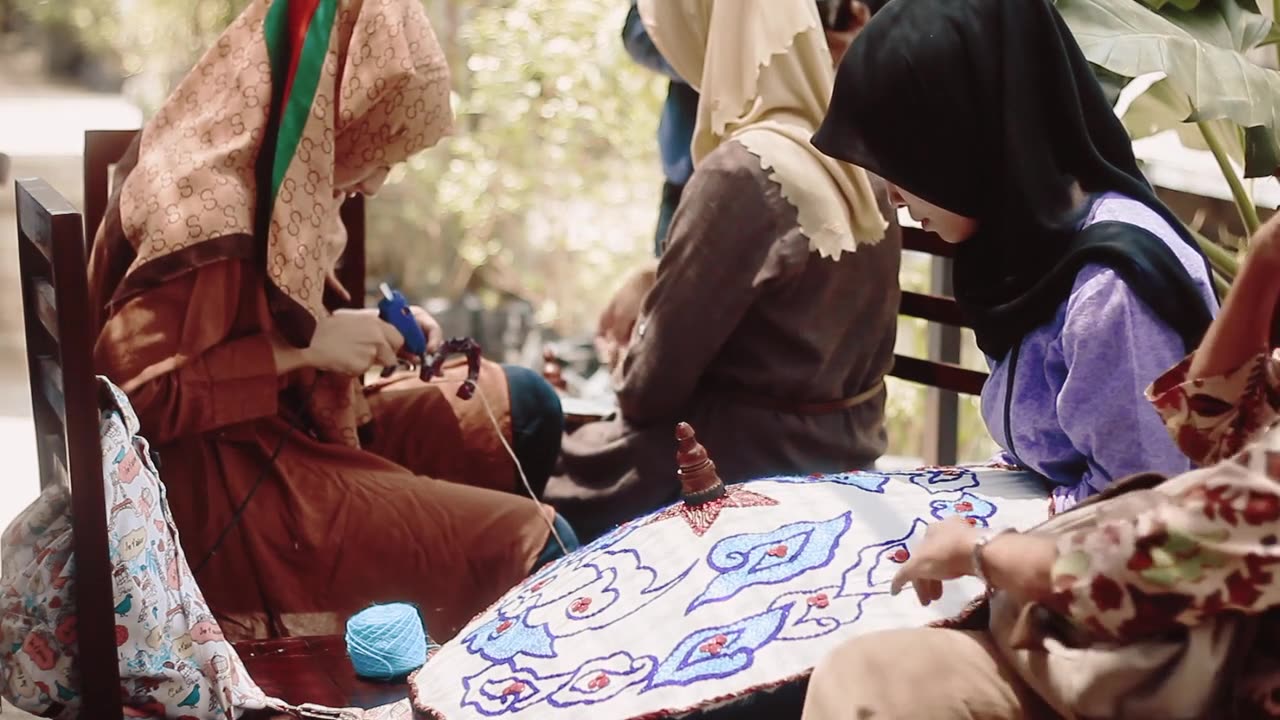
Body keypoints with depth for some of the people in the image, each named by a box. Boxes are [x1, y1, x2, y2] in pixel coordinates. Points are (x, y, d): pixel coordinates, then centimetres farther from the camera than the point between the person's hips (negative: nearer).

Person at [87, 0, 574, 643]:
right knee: (535, 547, -17)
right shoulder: (208, 214, -26)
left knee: (524, 408, 13)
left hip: (291, 426, 10)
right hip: (221, 489, -10)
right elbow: (132, 388, -26)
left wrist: (365, 327, 1)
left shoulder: (247, 161, 2)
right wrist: (304, 347, -23)